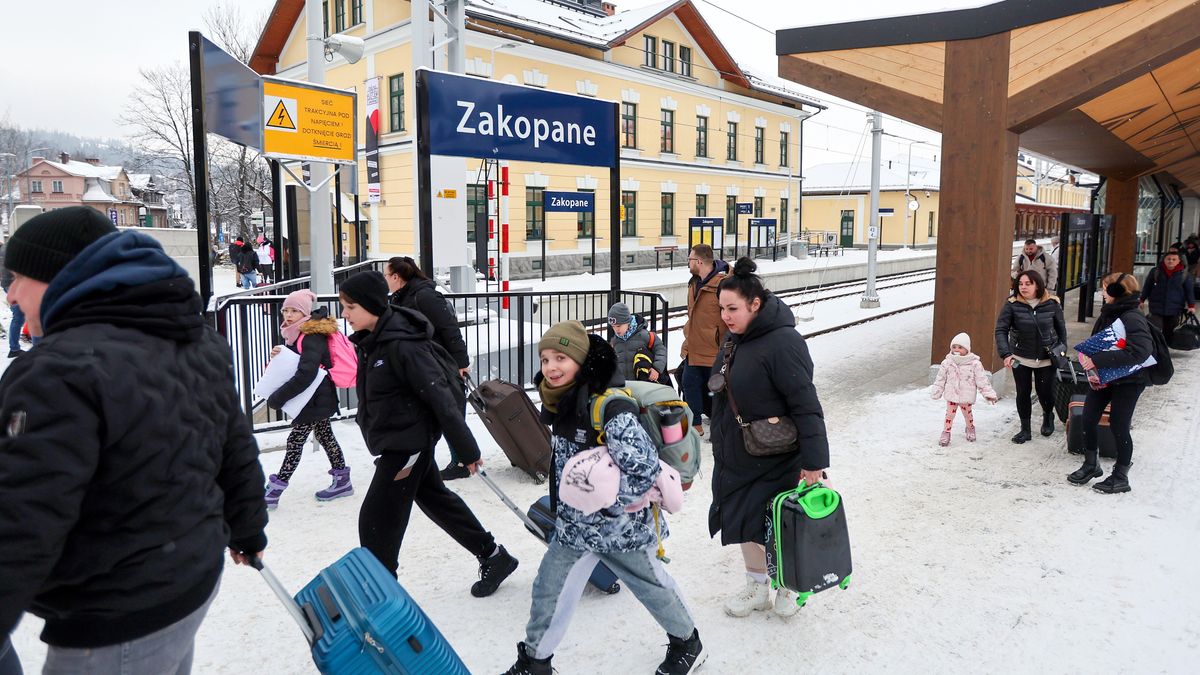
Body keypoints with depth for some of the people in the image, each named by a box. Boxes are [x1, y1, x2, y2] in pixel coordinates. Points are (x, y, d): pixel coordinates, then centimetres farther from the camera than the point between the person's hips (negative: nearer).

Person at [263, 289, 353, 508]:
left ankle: (274, 490, 2)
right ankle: (342, 481, 27)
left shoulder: (312, 338, -22)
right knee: (324, 435, 16)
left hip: (316, 400, -10)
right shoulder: (297, 334, 8)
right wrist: (278, 355, -6)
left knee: (295, 441, -4)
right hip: (318, 399, 10)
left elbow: (305, 375, -31)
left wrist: (278, 397, -26)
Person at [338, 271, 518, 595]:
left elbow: (440, 398, -23)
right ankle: (493, 557, 34)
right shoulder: (369, 341, 4)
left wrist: (467, 450, -20)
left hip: (409, 441, -10)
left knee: (376, 520, -3)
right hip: (391, 442, 10)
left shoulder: (401, 344, -24)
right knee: (436, 499, 20)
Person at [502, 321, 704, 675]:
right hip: (575, 524, 7)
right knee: (548, 589, 10)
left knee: (650, 585, 15)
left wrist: (604, 502, -21)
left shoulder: (610, 407, -29)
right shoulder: (560, 400, -1)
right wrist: (568, 499, 12)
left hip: (620, 525, -7)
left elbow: (645, 471, -31)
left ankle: (687, 643, 41)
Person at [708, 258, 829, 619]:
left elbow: (806, 407, -26)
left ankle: (788, 586, 33)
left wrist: (814, 461, -25)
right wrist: (722, 448, 21)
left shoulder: (783, 343, -25)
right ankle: (757, 587, 35)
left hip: (777, 461, -8)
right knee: (745, 522, 16)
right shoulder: (736, 339, 3)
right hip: (737, 457, 8)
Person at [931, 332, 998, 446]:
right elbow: (940, 379, 2)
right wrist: (936, 393, 5)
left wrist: (988, 393, -9)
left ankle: (970, 429, 42)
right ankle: (946, 433, 16)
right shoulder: (947, 363, -6)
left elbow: (982, 380, -8)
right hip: (951, 395, 1)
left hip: (966, 396, -1)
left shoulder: (975, 364, -12)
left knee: (967, 413, 16)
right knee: (949, 414, 3)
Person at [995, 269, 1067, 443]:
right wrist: (1006, 354, -26)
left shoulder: (1052, 304, -7)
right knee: (1023, 393, 6)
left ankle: (1048, 415, 39)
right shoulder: (1012, 305, -12)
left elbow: (1061, 328, 6)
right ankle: (1025, 429, 21)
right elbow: (1001, 330, -15)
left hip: (1046, 358, 0)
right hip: (1020, 358, 0)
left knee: (1046, 393, 5)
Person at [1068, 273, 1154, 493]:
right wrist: (1090, 360, -9)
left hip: (1128, 381, -7)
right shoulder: (1108, 313, 3)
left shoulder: (1133, 318, -22)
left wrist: (1099, 360, -33)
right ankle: (1091, 465, 28)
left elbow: (1139, 351, -33)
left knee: (1118, 426, 4)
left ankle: (1121, 477, 21)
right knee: (1087, 421, 8)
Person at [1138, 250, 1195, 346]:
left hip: (1175, 309, 1)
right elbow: (1147, 287, 7)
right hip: (1157, 307, -1)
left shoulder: (1184, 274, 0)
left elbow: (1190, 290, 2)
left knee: (1169, 333, 10)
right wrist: (1142, 300, 7)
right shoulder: (1155, 271, 0)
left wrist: (1191, 305, -4)